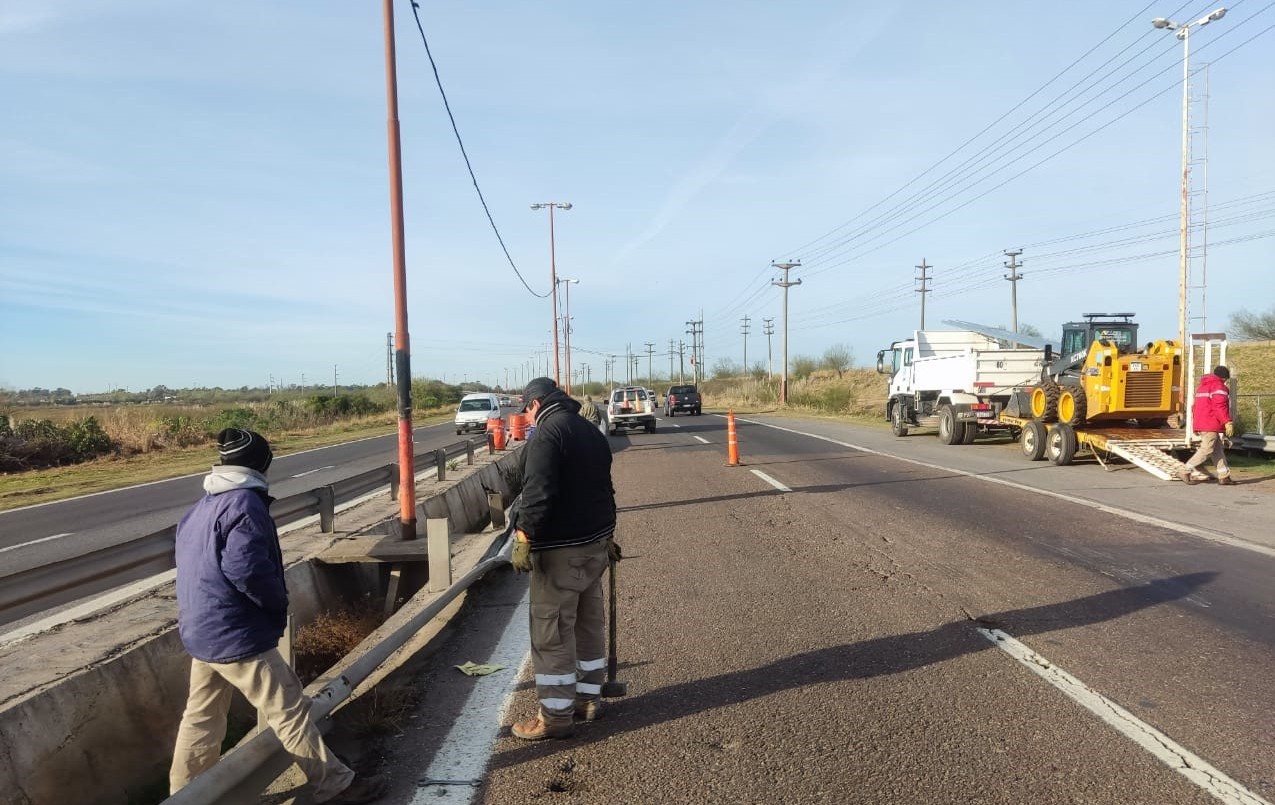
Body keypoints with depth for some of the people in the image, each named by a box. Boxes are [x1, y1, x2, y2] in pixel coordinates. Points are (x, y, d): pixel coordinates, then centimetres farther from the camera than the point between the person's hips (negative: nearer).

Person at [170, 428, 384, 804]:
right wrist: (279, 602, -12)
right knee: (290, 712, 0)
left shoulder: (199, 509, 12)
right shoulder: (245, 503, -18)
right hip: (239, 637, -9)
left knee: (201, 717, 20)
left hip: (201, 634, 9)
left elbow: (201, 569, 19)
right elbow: (247, 568, -28)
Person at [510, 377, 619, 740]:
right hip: (595, 545, 9)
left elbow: (538, 493, -24)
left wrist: (524, 539, -21)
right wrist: (607, 534, 28)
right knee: (589, 624, 17)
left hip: (560, 550, -9)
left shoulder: (547, 433, -14)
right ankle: (589, 698, 28)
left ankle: (555, 715, 7)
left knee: (552, 632, 0)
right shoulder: (591, 431, 14)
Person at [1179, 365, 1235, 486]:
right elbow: (1220, 407, -19)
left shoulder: (1203, 385, 22)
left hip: (1200, 423, 10)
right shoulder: (1219, 386, -7)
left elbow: (1195, 405, 23)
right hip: (1211, 424, -10)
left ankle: (1224, 476, 13)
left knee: (1218, 449, 13)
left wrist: (1195, 424, 26)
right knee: (1207, 450, -8)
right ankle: (1185, 471, -10)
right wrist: (1227, 422, -21)